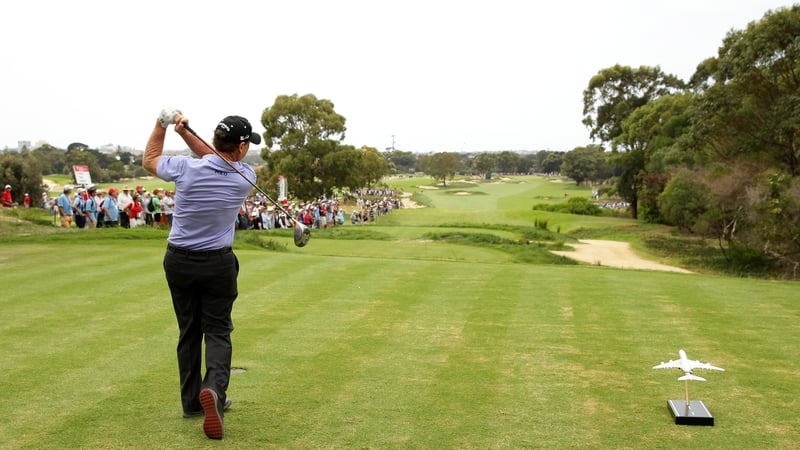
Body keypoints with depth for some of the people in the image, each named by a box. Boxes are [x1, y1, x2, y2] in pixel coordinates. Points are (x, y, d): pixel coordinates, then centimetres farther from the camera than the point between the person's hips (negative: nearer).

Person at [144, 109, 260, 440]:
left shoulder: (186, 169, -13)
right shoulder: (245, 177, -10)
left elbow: (149, 160, 8)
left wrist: (162, 123, 6)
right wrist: (186, 134, -3)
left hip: (179, 261, 2)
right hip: (217, 263, -1)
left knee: (189, 331, 14)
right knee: (218, 331, 7)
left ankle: (192, 401, 19)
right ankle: (214, 390, -18)